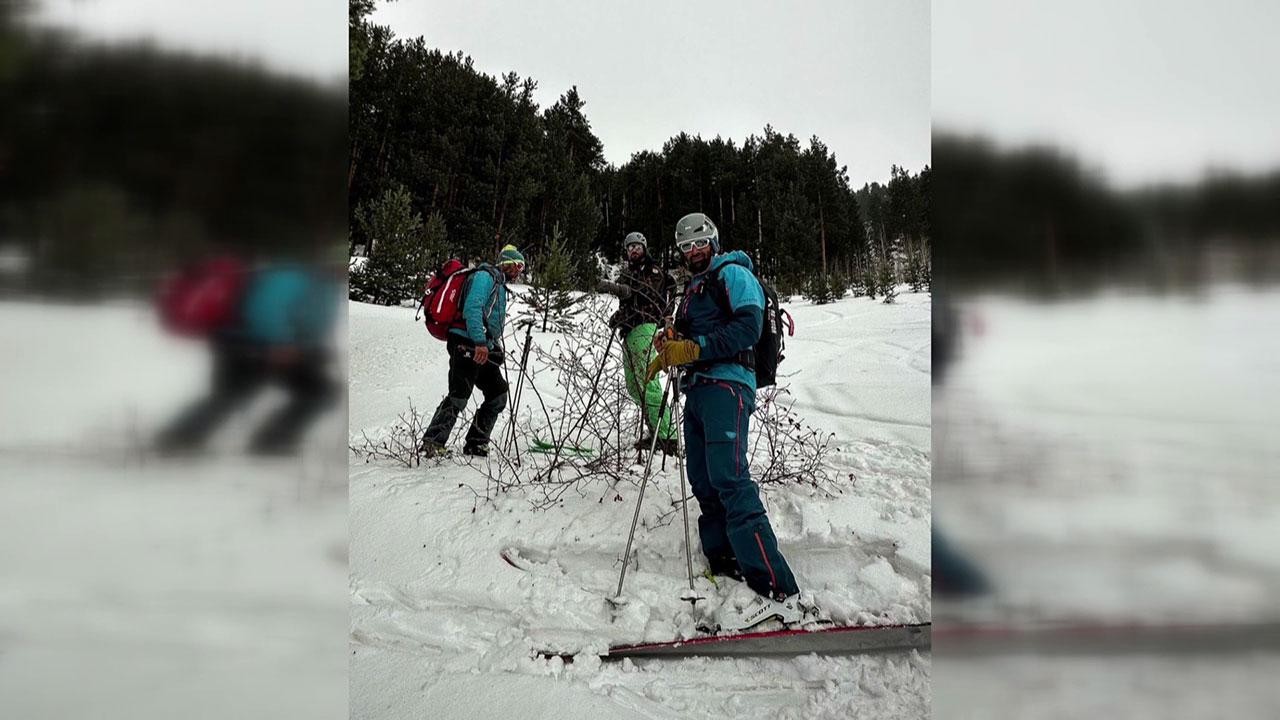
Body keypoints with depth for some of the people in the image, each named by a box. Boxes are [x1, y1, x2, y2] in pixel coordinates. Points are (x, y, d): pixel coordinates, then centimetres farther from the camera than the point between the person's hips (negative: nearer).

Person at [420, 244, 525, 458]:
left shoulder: (499, 285, 28)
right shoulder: (485, 276, -3)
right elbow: (472, 308, -18)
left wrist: (495, 348, 24)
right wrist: (480, 342, -27)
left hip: (483, 349, 10)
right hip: (467, 345, -10)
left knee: (498, 395, 6)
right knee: (459, 396, -16)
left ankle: (476, 445, 9)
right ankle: (433, 443, -14)